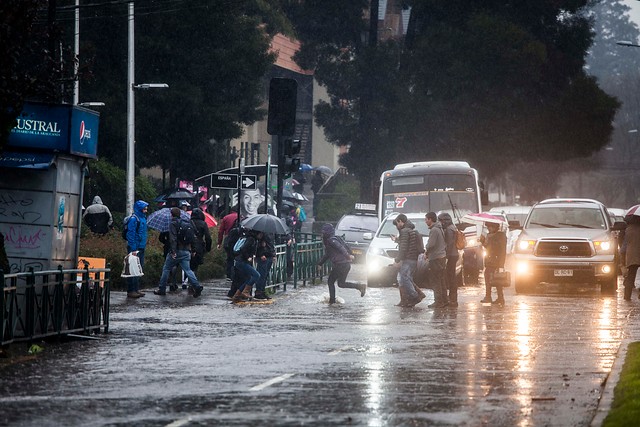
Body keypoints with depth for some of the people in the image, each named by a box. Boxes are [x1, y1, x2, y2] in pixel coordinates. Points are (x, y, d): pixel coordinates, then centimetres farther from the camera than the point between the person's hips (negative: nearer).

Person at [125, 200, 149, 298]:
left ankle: (136, 289, 20)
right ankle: (131, 291, -6)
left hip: (141, 248, 9)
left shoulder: (142, 218, 15)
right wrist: (133, 249, -21)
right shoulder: (134, 219, -14)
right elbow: (131, 235, -18)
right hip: (135, 248, -9)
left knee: (140, 269, 13)